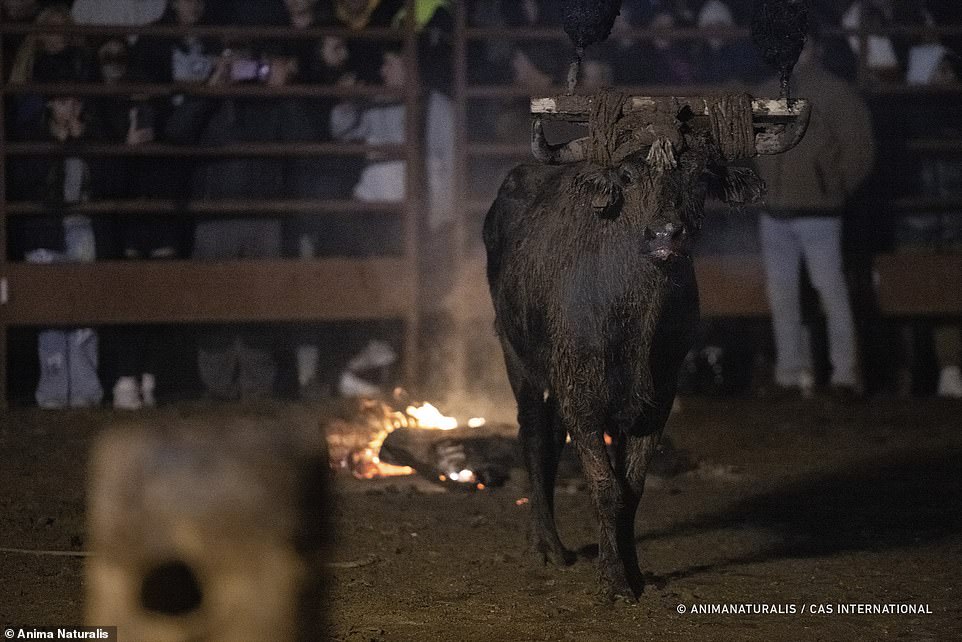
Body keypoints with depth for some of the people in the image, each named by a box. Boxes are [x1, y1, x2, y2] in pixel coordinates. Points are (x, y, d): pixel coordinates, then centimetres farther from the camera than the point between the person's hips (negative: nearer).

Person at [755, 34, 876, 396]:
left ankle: (844, 373, -7)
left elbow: (859, 150, -5)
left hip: (817, 213, -6)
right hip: (774, 214, 6)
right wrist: (761, 188, 10)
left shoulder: (835, 94, -3)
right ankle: (789, 373, 15)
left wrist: (834, 190, -4)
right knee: (781, 296, 8)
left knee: (831, 290, -9)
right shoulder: (769, 96, 13)